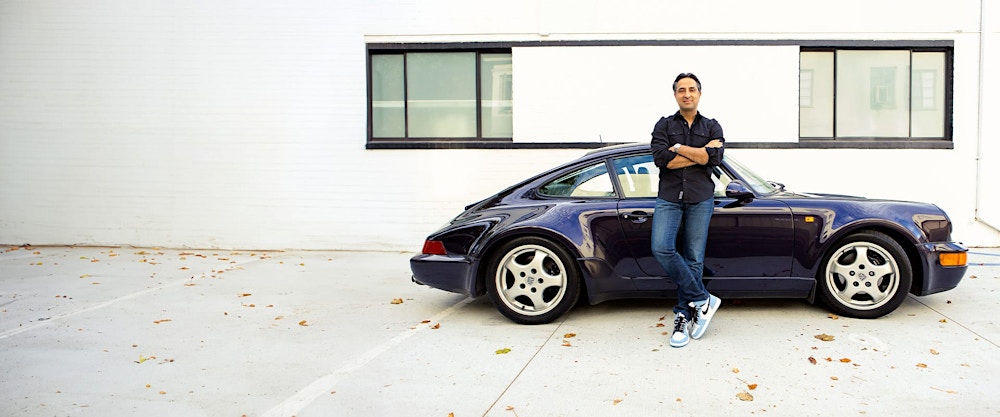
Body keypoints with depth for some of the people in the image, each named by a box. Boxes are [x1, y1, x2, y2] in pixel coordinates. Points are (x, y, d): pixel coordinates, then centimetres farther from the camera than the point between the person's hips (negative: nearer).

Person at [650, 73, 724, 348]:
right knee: (662, 249, -18)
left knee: (693, 259, 0)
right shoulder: (664, 125, 9)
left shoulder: (712, 127, 11)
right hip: (669, 198, 0)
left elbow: (716, 157, -8)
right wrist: (701, 153, -6)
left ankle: (683, 316, 9)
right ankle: (702, 299, -6)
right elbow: (661, 158, -9)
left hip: (700, 199, 0)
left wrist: (679, 148, -7)